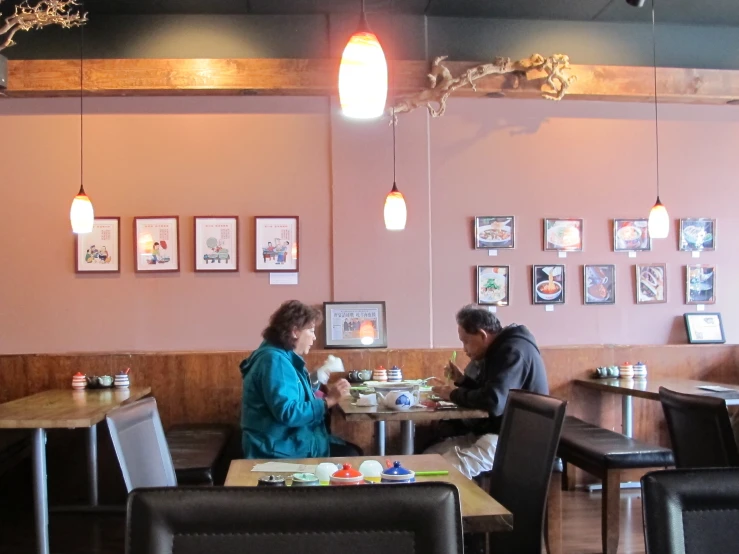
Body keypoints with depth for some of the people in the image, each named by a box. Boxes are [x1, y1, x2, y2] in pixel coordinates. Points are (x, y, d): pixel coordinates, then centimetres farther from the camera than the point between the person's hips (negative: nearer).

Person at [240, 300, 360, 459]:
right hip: (281, 452, -10)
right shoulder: (274, 360, -21)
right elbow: (288, 413, -28)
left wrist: (319, 377, 6)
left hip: (294, 442, 10)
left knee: (353, 451, 8)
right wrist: (328, 401, -22)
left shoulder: (284, 357, 13)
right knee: (351, 456, -9)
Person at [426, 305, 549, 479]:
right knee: (429, 456, -4)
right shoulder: (501, 349, 16)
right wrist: (462, 380, 9)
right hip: (495, 432, 11)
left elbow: (494, 402, -28)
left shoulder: (513, 350, -16)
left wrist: (454, 395, -12)